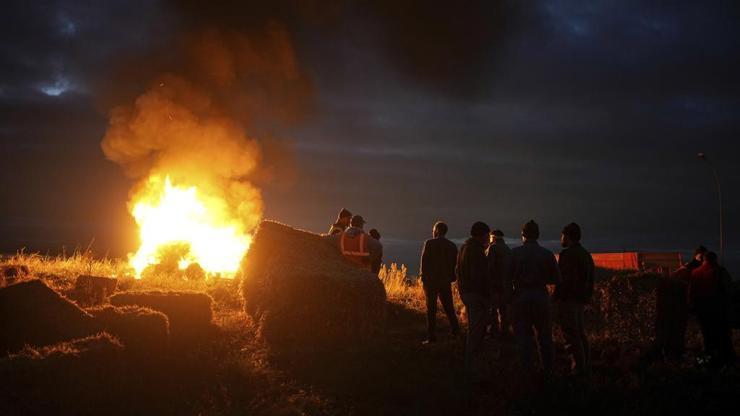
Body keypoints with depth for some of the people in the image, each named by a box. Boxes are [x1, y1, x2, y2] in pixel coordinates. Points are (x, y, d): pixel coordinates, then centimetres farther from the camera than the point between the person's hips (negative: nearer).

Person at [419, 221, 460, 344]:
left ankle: (431, 336, -1)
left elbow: (424, 261, -9)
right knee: (448, 307, 14)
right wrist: (451, 278, 14)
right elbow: (455, 264, 9)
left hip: (431, 280, -4)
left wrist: (423, 278, -2)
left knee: (431, 309, 0)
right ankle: (456, 331, 10)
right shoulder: (452, 246, 7)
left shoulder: (429, 243, -8)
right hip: (446, 281, 4)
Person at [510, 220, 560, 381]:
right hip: (541, 297, 1)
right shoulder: (547, 254, -2)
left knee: (524, 338, 8)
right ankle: (548, 372, 18)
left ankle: (528, 373, 10)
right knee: (545, 337, 14)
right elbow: (556, 279, 1)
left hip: (520, 297, -1)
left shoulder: (514, 253, -6)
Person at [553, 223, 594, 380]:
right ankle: (586, 370, 18)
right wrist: (586, 298, 23)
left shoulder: (567, 254, -13)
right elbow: (590, 280, 19)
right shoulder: (586, 255, 16)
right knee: (580, 334, 15)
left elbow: (563, 279, -19)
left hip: (567, 300, -9)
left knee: (572, 336, -8)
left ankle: (579, 371, -9)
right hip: (580, 300, 9)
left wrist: (555, 298, -13)